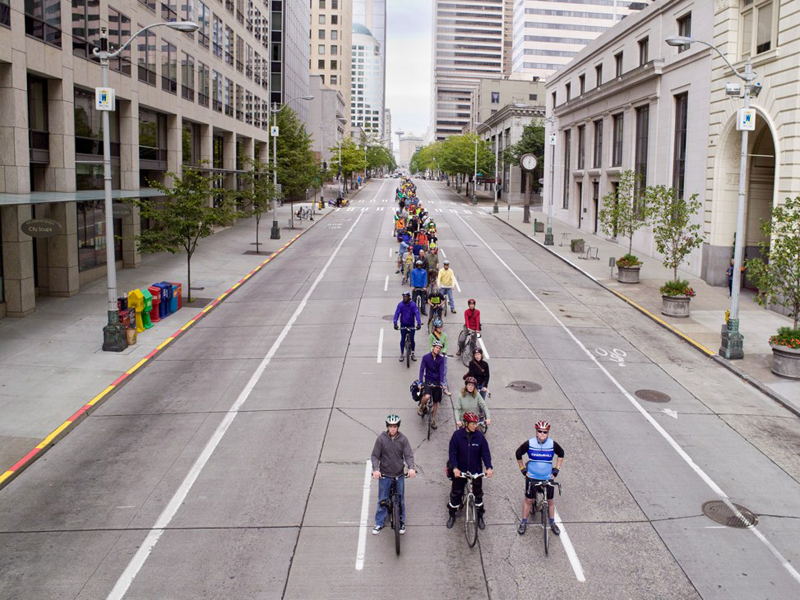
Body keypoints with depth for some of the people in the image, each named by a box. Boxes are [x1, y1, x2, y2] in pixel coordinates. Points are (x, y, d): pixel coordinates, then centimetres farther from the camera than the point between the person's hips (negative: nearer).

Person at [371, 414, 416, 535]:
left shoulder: (403, 439, -7)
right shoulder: (381, 439, -9)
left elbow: (409, 455, -10)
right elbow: (375, 456, -6)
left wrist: (411, 467, -27)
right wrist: (375, 469, -22)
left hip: (399, 475, 1)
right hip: (384, 475, -1)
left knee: (400, 501, 11)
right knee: (382, 501, 8)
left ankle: (401, 523, 27)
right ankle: (379, 523, 23)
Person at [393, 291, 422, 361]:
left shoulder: (413, 305, -12)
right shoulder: (400, 304, -11)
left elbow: (417, 313, -19)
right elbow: (397, 314, -17)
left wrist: (419, 323, -31)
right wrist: (395, 323, -29)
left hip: (411, 325, 0)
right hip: (403, 325, 0)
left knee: (412, 339, 0)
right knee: (402, 339, 0)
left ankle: (412, 354, 16)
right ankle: (402, 354, 12)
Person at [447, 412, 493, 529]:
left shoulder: (479, 435, -9)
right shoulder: (457, 435, -12)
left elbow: (485, 452, -6)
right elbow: (452, 452, -11)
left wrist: (488, 467, -18)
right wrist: (455, 468, -22)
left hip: (476, 471, 1)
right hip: (460, 471, -1)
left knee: (478, 494, 12)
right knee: (456, 493, 9)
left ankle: (480, 516, 31)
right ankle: (452, 515, 30)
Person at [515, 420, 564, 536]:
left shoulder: (552, 444, -11)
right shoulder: (529, 443, -14)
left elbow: (561, 454, 9)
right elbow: (518, 454, 2)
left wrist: (556, 469, 6)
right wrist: (523, 469, 3)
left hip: (548, 478, 1)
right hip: (532, 477, -1)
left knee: (550, 501, 12)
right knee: (528, 500, 7)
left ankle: (552, 523, 31)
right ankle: (523, 523, 23)